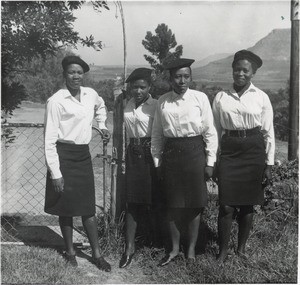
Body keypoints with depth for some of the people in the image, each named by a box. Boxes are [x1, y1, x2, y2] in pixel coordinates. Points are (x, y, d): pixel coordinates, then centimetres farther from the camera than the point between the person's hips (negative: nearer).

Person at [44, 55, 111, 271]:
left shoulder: (91, 94, 3)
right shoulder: (56, 101, -13)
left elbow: (101, 107, 30)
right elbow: (50, 140, -12)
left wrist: (102, 125, 15)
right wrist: (55, 173, -14)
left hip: (84, 155, 4)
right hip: (64, 155, -4)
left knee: (88, 207, 8)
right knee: (66, 207, 7)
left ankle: (97, 254, 17)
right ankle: (70, 252, 25)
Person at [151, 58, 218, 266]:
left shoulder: (200, 98, -5)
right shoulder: (162, 101, 2)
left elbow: (210, 131, -2)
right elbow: (157, 134, 7)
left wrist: (210, 161, -4)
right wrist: (157, 161, 7)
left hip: (194, 153, -2)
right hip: (170, 154, 2)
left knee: (194, 205, 7)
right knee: (172, 204, 9)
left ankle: (191, 249, 26)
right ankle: (174, 249, 27)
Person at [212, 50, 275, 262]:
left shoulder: (261, 98, 1)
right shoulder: (221, 97, 3)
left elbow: (269, 133, 3)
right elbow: (215, 130, 8)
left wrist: (269, 164, 1)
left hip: (254, 151, 0)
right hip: (229, 151, 0)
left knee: (247, 204, 8)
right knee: (227, 205, -4)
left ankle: (242, 248, 26)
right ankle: (223, 250, 13)